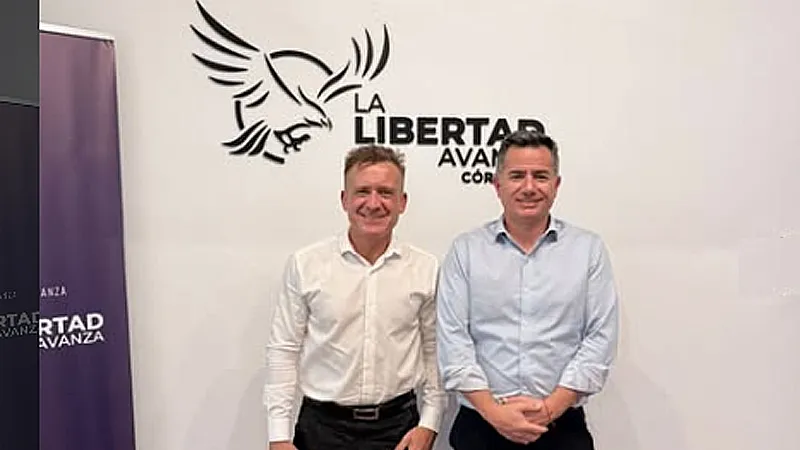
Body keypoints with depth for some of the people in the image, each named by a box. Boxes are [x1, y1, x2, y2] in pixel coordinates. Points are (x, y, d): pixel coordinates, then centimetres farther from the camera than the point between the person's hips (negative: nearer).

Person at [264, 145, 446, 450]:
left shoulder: (427, 269, -3)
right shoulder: (305, 264, -7)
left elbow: (434, 352, 4)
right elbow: (283, 350, -4)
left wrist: (429, 423, 0)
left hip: (398, 424, 1)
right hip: (322, 425, -1)